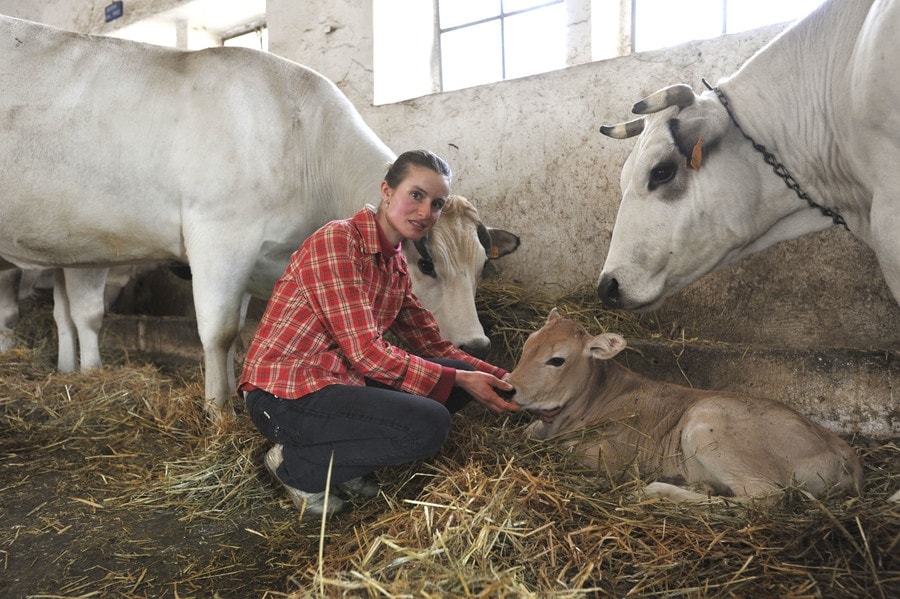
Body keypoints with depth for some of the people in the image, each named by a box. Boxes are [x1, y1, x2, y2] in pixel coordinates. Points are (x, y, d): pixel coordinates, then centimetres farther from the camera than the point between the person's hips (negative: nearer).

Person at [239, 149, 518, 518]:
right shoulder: (337, 241, -18)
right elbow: (366, 353, -22)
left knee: (459, 377, 1)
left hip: (338, 381, 9)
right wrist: (459, 379, -17)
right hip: (284, 395, -9)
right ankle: (297, 466, -4)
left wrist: (501, 379, 0)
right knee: (429, 424, -24)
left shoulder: (396, 265, 9)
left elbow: (432, 344, 11)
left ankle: (345, 460, 5)